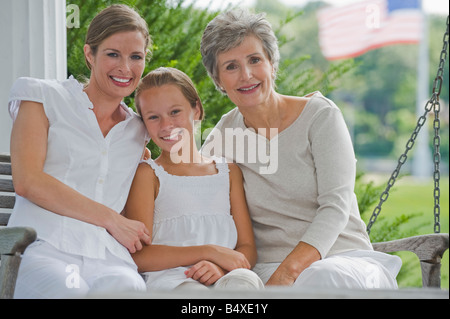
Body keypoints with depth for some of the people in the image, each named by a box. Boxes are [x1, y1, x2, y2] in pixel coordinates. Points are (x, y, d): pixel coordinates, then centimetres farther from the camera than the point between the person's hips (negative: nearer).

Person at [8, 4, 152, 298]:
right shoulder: (45, 97, 14)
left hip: (109, 259, 3)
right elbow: (27, 180, -1)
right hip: (43, 250, -2)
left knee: (125, 287, -36)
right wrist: (111, 219, -3)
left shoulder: (138, 130, 28)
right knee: (69, 291, -39)